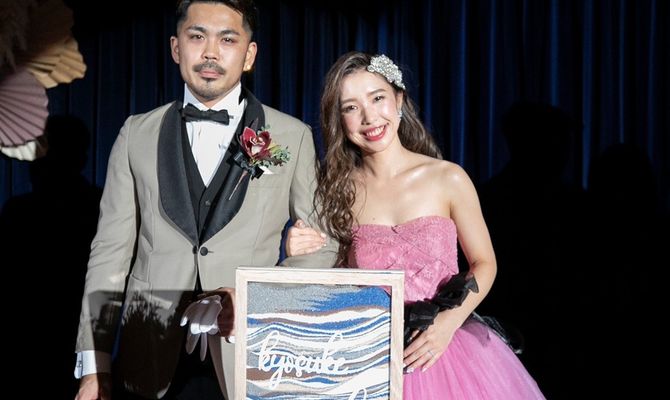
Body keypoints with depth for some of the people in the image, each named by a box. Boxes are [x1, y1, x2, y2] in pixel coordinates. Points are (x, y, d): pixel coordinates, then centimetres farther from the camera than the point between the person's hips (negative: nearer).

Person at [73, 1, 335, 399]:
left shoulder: (292, 137, 2)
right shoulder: (137, 134, 6)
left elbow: (321, 246, 6)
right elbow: (111, 250, 4)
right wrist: (94, 367, 0)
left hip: (249, 364, -1)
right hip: (150, 366, 1)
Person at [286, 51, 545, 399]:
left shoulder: (448, 179, -6)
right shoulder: (338, 190, -2)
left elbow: (484, 263, 2)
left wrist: (450, 321, -12)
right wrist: (301, 257, -16)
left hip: (446, 350, -1)